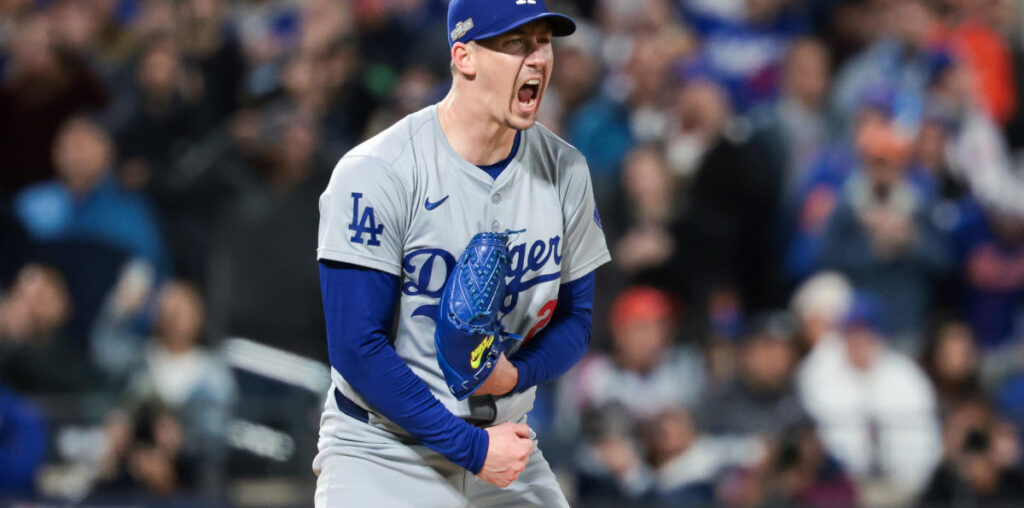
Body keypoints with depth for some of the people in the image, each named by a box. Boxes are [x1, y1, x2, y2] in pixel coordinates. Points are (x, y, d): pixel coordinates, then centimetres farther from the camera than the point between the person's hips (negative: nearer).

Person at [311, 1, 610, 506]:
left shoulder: (564, 171, 2)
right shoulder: (375, 173, -15)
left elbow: (575, 319, 10)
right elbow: (357, 348, -18)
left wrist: (516, 374, -12)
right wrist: (472, 446, -18)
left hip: (505, 444, 5)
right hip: (383, 459, -5)